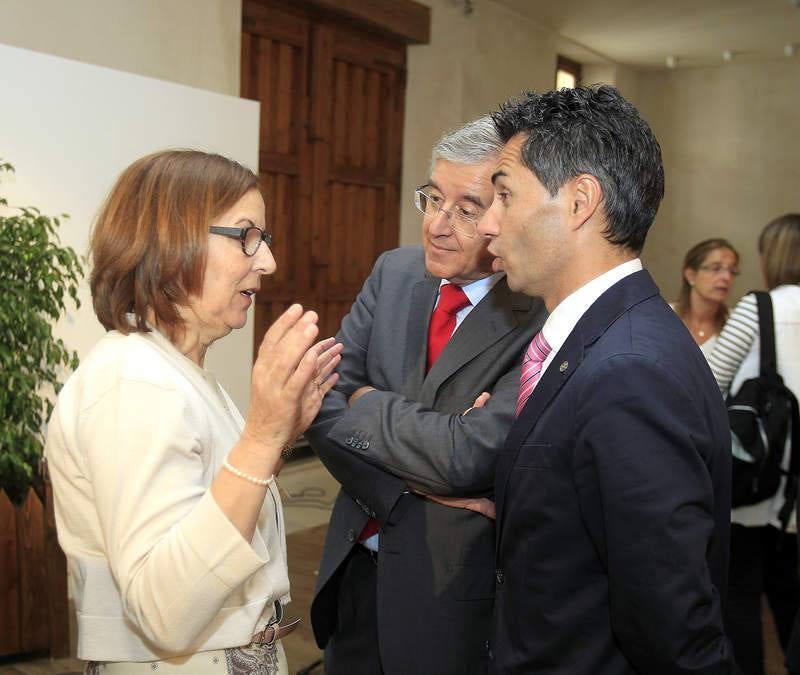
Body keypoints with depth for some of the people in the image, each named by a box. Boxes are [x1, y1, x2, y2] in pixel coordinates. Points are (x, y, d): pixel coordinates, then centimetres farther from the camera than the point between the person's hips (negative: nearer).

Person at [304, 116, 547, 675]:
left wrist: (366, 402, -13)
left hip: (454, 597, -5)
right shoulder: (396, 272, -1)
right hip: (355, 570, 5)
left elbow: (468, 457, -29)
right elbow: (322, 404, -5)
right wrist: (412, 484, -19)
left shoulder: (542, 318, -21)